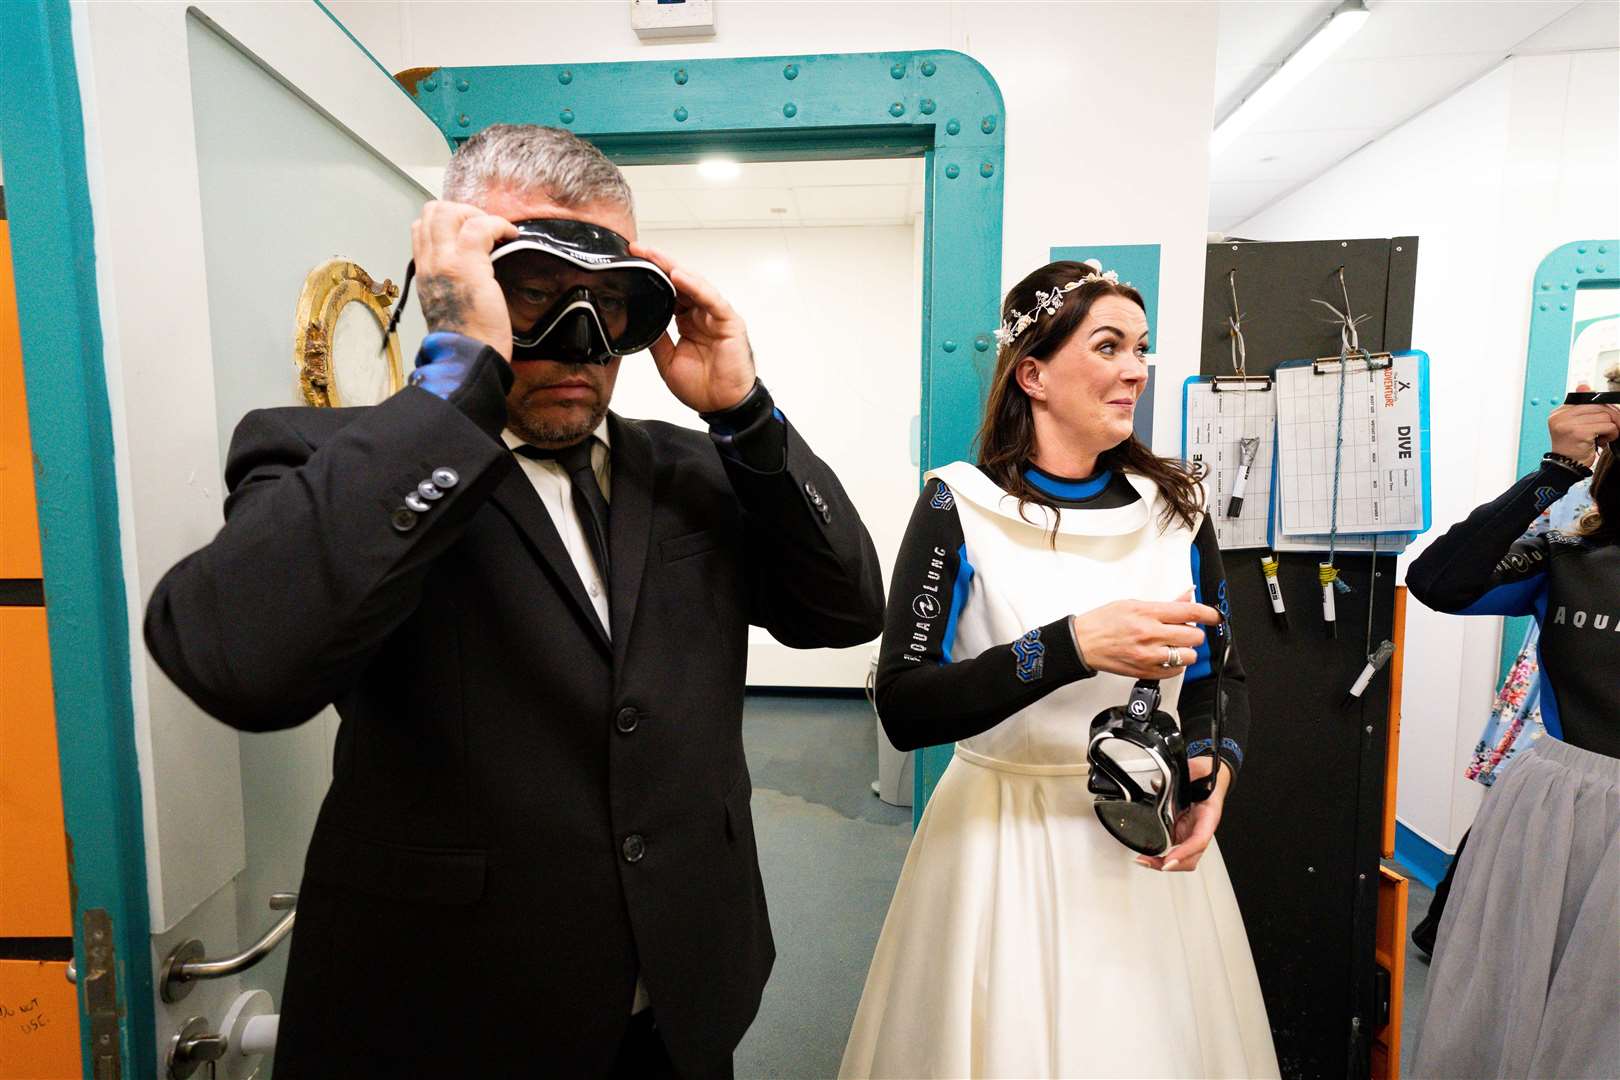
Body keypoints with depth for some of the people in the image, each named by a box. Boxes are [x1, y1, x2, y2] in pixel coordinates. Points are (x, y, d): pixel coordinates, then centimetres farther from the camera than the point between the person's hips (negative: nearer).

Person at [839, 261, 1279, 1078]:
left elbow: (1221, 676, 8)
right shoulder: (959, 509, -13)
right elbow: (904, 710, -19)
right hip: (1008, 838, -3)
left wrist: (1213, 770, -13)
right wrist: (1070, 647, -28)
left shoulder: (1173, 505, 0)